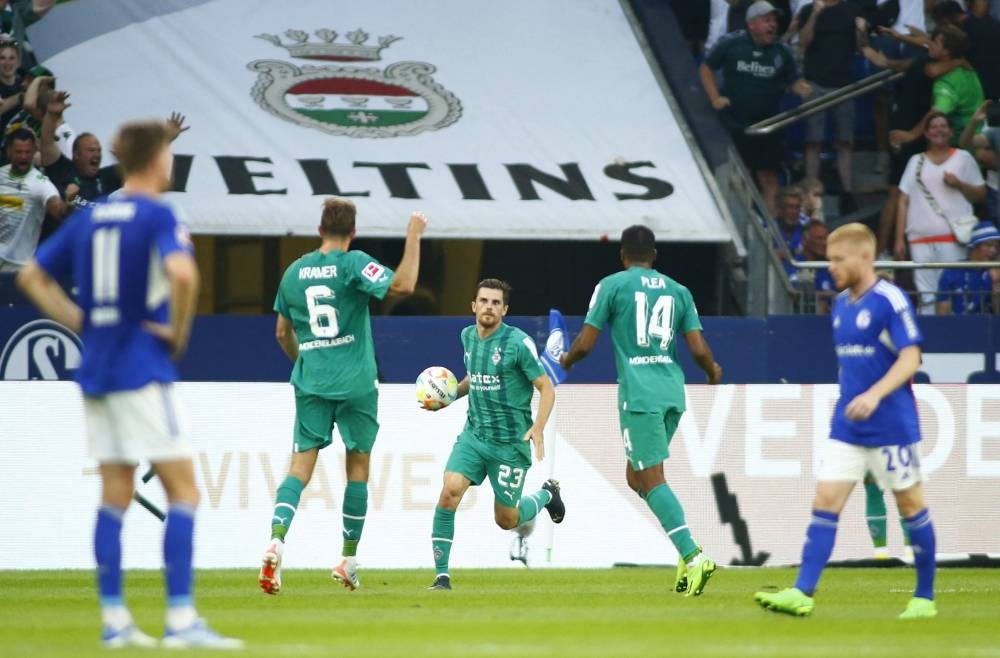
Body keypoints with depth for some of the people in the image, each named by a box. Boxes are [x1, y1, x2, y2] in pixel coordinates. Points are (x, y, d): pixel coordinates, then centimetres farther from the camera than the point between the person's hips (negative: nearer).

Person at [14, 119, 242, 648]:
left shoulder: (88, 219, 10)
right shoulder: (157, 217, -9)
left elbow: (31, 277, 15)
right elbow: (182, 273, -28)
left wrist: (78, 322, 12)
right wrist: (179, 333, -13)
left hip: (96, 368, 7)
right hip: (144, 371, -7)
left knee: (115, 495, 10)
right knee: (183, 490, -4)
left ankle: (114, 621, 9)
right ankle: (181, 619, -11)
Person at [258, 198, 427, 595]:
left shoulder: (294, 272, 8)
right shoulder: (353, 264, -8)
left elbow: (282, 332, 17)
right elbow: (403, 285, -21)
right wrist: (414, 237, -12)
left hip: (310, 383, 3)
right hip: (356, 384, -3)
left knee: (301, 465, -1)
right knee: (358, 466, 11)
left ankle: (276, 540, -25)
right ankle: (349, 559, 14)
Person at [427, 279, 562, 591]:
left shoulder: (518, 342, -13)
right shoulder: (468, 336, 6)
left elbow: (546, 388, -10)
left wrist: (538, 428, -25)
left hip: (511, 442, -4)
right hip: (474, 434, 4)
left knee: (506, 520, 6)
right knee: (449, 492, -19)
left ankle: (546, 494, 39)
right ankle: (441, 576, -14)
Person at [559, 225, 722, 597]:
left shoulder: (612, 285, 0)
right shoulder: (678, 291, 12)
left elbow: (585, 344, -1)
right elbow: (699, 350, 7)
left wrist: (567, 361, 21)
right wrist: (713, 372, 29)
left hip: (639, 395, -5)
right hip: (673, 393, 5)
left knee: (652, 480, -7)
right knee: (636, 476, 18)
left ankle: (692, 555, -23)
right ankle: (686, 551, 3)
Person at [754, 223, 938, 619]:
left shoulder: (890, 300, -12)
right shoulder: (840, 304, 11)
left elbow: (910, 358, -18)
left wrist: (875, 395, -30)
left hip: (891, 424, -7)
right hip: (846, 427, 7)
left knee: (911, 505, 4)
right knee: (825, 502, -4)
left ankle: (925, 598, 15)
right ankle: (802, 593, -9)